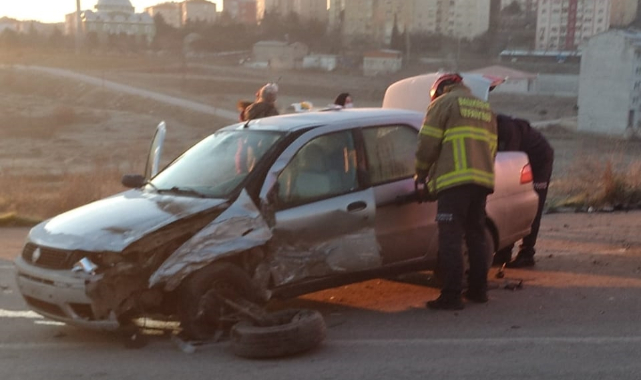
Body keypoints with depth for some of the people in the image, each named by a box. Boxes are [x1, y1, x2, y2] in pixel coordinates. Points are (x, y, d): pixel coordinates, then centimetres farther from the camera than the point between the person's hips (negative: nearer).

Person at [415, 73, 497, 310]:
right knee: (476, 235, 17)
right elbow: (491, 147, 22)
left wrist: (421, 173, 10)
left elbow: (428, 143, -3)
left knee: (451, 239, -6)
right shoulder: (485, 109, 25)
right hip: (483, 180, 7)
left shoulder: (444, 102, 4)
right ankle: (478, 290, 22)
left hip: (454, 181, -7)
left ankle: (451, 296, -7)